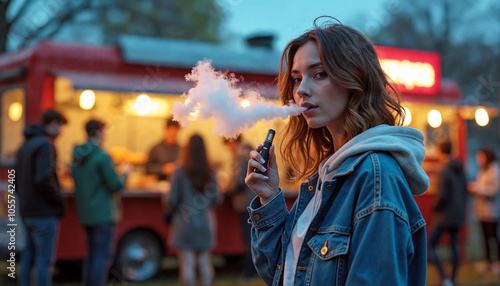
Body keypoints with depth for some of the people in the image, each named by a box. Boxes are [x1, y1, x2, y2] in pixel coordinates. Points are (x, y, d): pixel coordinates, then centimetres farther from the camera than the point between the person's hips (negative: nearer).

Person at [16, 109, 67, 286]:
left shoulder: (25, 146, 15)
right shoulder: (45, 145, -14)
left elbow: (17, 180, 17)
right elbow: (44, 179, -24)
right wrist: (59, 201, -14)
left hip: (27, 211, 9)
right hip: (44, 212, -9)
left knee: (28, 258, 13)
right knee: (44, 260, -5)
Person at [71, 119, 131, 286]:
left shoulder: (77, 156, 8)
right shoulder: (102, 157, -16)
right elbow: (116, 185, -15)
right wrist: (124, 173, 5)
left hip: (85, 215, 8)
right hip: (103, 214, -8)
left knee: (91, 255, 16)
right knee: (102, 256, -3)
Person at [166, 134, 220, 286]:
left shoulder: (180, 172, -11)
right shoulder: (210, 174, 1)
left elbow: (172, 201, -10)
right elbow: (215, 199, 7)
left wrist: (170, 207, 12)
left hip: (185, 224, -4)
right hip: (205, 225, 4)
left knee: (187, 263, 0)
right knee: (205, 262, 13)